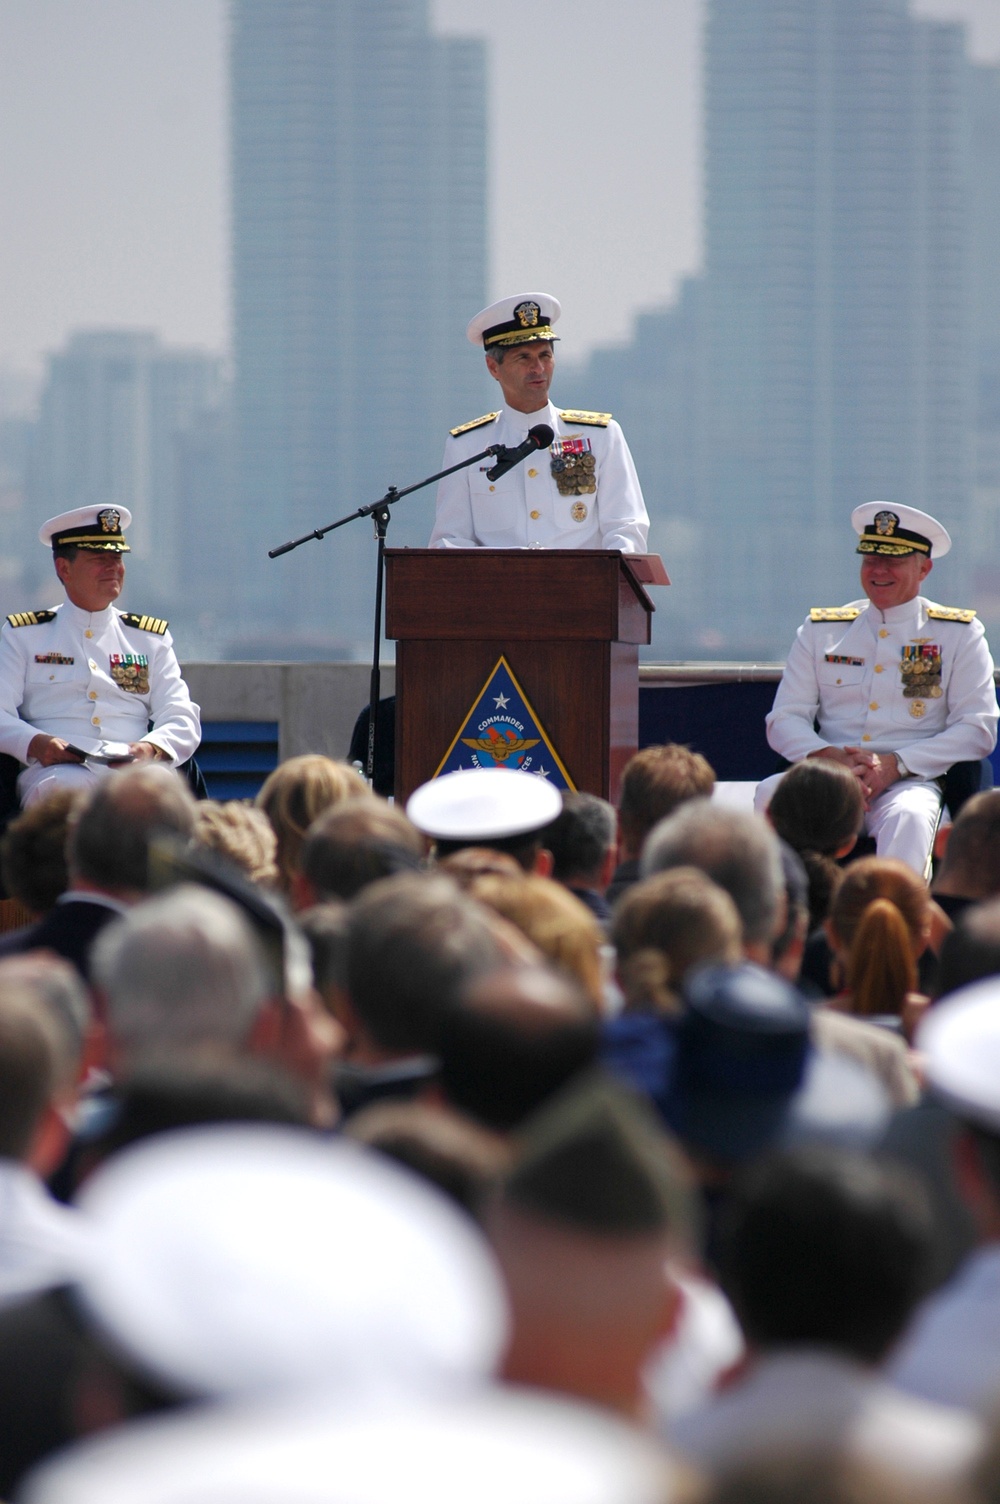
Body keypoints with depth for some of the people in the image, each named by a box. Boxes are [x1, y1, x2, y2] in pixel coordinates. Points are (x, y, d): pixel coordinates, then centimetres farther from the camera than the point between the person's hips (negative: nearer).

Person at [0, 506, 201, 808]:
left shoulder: (151, 639, 22)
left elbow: (182, 719, 13)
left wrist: (151, 749, -12)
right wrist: (37, 744, -16)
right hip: (57, 770, -2)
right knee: (62, 789, -40)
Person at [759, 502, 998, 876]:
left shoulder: (958, 634, 10)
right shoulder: (821, 631, 17)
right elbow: (785, 719, 11)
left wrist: (895, 764, -11)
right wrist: (828, 757, -13)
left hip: (909, 783, -3)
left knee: (908, 817, -38)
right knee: (771, 794, -30)